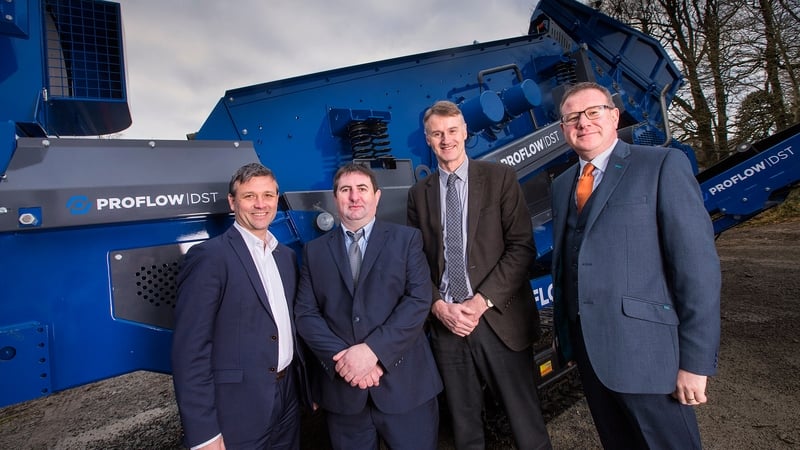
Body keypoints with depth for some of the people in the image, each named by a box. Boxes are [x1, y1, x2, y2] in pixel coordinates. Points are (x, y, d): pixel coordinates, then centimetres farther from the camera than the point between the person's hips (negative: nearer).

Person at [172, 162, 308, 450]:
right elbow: (190, 350, -17)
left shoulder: (286, 255, 6)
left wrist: (307, 384, 13)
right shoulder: (208, 256, -15)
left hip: (288, 398, 6)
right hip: (237, 411, -6)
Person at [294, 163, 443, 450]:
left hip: (404, 382, -1)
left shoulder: (406, 239, 2)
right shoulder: (315, 250, 8)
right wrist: (343, 358, -12)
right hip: (342, 386, 2)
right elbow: (305, 314, 1)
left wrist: (372, 350, -17)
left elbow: (419, 300, -8)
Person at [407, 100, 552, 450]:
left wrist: (483, 302, -12)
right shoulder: (418, 194, 10)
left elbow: (522, 246, -5)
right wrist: (438, 306, -7)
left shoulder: (500, 177, 2)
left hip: (499, 319, -2)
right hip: (445, 323, 3)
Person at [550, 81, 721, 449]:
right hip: (586, 350, 6)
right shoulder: (561, 185, 12)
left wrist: (696, 361, -14)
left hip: (644, 350, -5)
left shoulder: (663, 165, -6)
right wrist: (565, 336, 12)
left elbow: (698, 264, -12)